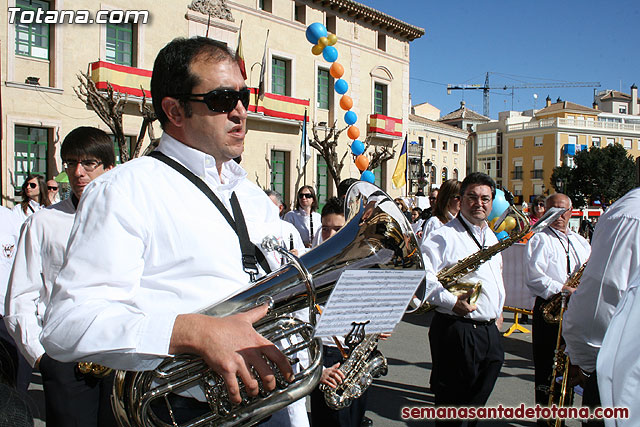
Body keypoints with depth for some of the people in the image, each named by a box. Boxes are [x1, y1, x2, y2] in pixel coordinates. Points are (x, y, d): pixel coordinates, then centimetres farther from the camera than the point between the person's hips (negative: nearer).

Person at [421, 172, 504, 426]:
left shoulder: (491, 237, 16)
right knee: (452, 405, 2)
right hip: (457, 331, -8)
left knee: (478, 402, 17)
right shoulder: (443, 236, -12)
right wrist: (451, 302, -28)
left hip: (490, 330, 8)